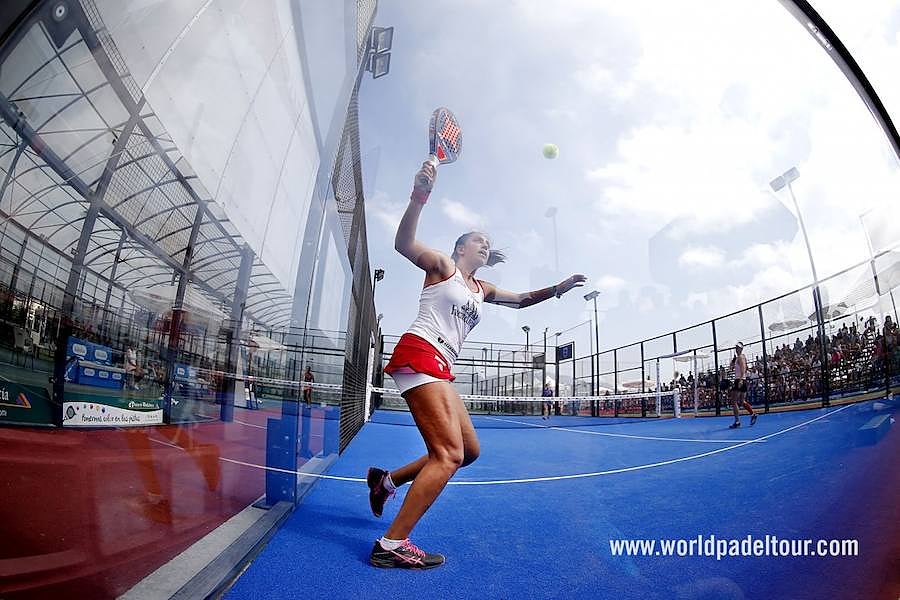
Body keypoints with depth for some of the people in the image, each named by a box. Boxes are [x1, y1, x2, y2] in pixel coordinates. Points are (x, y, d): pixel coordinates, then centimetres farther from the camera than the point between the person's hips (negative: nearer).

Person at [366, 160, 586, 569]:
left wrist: (557, 288, 21)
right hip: (419, 354, -9)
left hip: (441, 370, 9)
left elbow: (522, 300, 35)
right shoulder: (442, 265, 3)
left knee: (469, 450, 10)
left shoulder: (483, 290, 24)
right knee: (449, 453, -17)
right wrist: (419, 197, -29)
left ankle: (386, 480, 21)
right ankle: (391, 545, -11)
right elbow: (403, 244, -14)